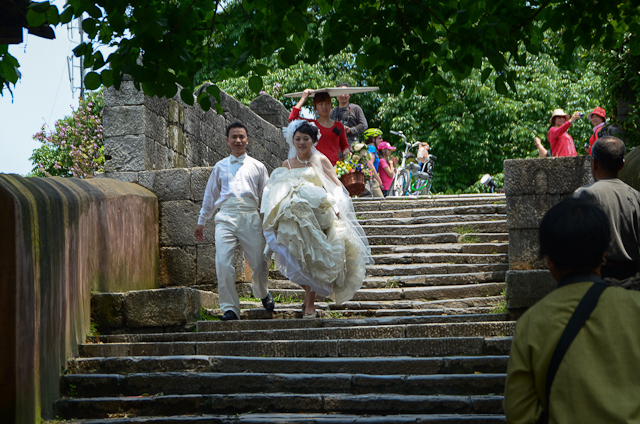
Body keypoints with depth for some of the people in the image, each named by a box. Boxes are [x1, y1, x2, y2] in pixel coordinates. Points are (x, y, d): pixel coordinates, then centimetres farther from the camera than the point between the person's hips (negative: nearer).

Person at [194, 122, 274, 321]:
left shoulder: (257, 167, 17)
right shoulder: (220, 167, 19)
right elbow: (210, 195, 26)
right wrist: (201, 221, 26)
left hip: (250, 216, 0)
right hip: (226, 216, 1)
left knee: (259, 264, -2)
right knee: (223, 263, -14)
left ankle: (263, 294, 30)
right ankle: (230, 308, -8)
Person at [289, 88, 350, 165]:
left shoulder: (339, 126, 16)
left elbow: (344, 145, 27)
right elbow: (292, 118, -4)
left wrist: (346, 151, 4)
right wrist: (303, 98, 2)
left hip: (335, 164, 1)